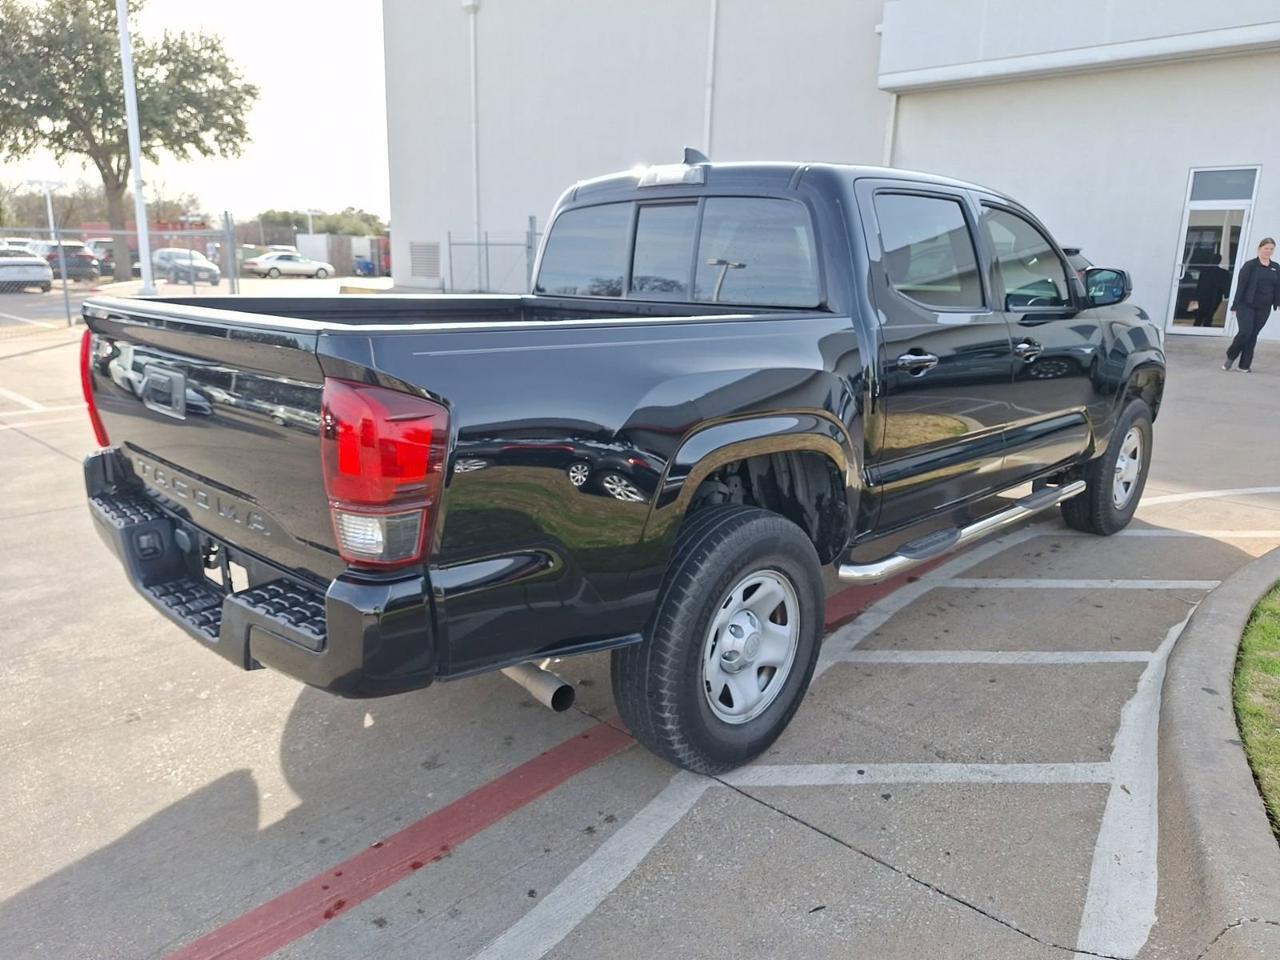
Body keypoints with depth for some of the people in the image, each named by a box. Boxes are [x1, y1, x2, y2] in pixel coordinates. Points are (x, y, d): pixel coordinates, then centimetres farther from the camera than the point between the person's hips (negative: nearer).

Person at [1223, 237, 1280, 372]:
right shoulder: (1250, 265, -4)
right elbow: (1240, 286, -7)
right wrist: (1235, 305, -10)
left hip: (1263, 309, 4)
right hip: (1246, 306, -4)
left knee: (1253, 336, 5)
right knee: (1245, 332, -13)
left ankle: (1245, 365, 11)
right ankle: (1230, 356, 10)